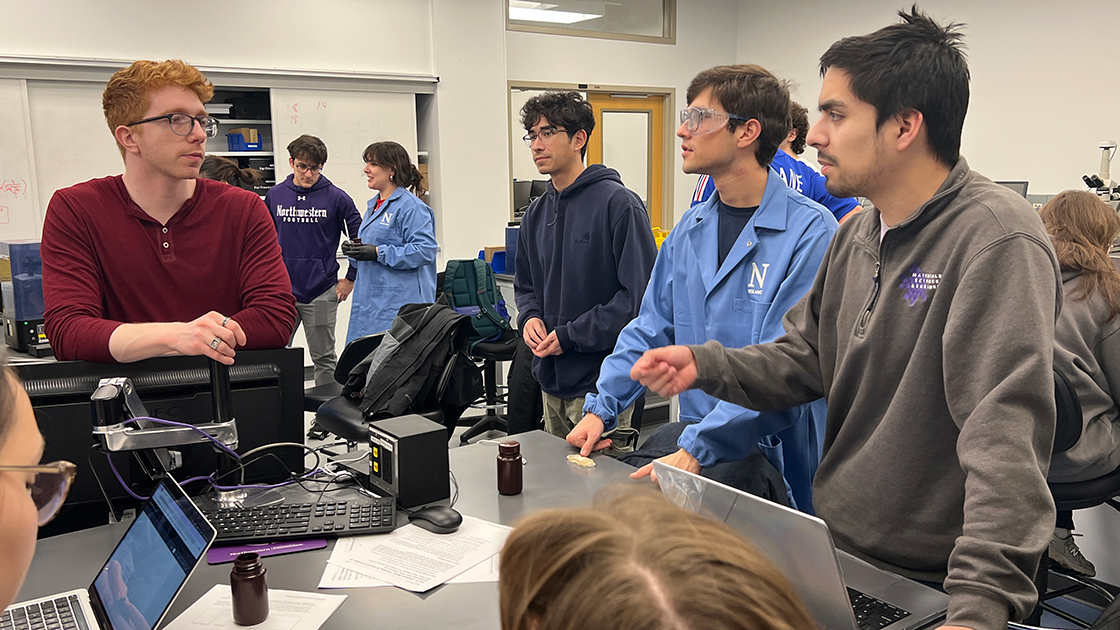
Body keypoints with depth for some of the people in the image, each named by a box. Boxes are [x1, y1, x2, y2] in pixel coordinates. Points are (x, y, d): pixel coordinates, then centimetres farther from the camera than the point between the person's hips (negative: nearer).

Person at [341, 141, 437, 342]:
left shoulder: (410, 206, -11)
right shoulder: (373, 205, 19)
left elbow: (425, 250, -20)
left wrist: (379, 253, -20)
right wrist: (353, 249, 7)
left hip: (399, 304, -9)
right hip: (369, 300, 9)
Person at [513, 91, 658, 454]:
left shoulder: (618, 203, -13)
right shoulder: (536, 213, 11)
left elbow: (641, 293, -19)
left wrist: (571, 336, -18)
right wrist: (530, 317, -1)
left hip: (601, 381, -7)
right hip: (551, 383, 8)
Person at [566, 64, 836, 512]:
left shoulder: (812, 232, -15)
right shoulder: (691, 229, 8)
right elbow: (651, 329, 13)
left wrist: (697, 447, -24)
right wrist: (599, 408, 2)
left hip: (778, 458, -5)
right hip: (695, 447, 5)